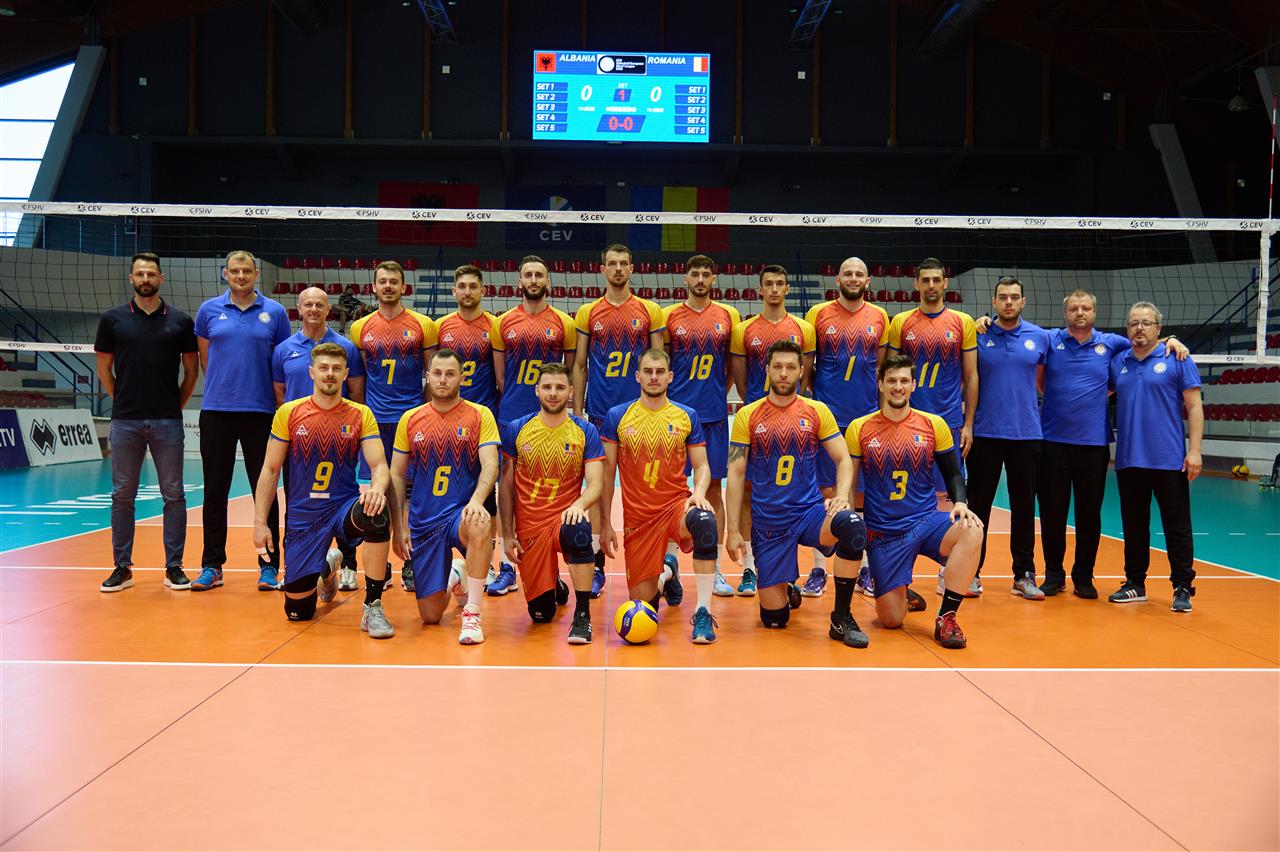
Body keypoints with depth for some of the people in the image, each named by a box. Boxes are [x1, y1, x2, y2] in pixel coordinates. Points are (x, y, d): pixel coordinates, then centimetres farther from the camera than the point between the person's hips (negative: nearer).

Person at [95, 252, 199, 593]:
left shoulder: (180, 321, 4)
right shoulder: (113, 319, 5)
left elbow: (191, 371, 9)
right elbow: (104, 369, 11)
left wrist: (176, 404, 5)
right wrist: (124, 400, 8)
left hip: (168, 421, 0)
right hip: (125, 421, 1)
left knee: (174, 495, 2)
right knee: (122, 496, 5)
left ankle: (174, 567, 10)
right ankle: (122, 568, 14)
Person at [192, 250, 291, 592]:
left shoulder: (275, 312, 3)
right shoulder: (209, 310, 7)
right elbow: (204, 359, 16)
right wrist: (225, 387, 14)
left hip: (260, 412, -1)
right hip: (216, 411, 2)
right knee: (215, 491, 6)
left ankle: (269, 565, 9)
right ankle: (212, 566, 16)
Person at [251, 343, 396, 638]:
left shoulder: (361, 415, -2)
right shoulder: (289, 413, -1)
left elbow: (379, 465, -9)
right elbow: (270, 470, 3)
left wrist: (377, 489, -33)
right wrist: (260, 522, -2)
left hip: (345, 508, -1)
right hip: (302, 516, 1)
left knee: (377, 514, -38)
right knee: (298, 611, 1)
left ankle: (372, 607, -22)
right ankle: (327, 568, 37)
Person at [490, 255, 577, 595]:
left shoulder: (564, 323, 4)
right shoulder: (503, 323, 6)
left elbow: (571, 370, 9)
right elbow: (499, 374, 10)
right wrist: (515, 400, 4)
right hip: (511, 418, 1)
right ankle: (507, 569, 9)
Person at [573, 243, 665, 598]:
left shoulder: (650, 311, 4)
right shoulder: (587, 313, 6)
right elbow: (580, 365, 8)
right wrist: (577, 410, 3)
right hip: (599, 412, 1)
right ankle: (596, 565, 14)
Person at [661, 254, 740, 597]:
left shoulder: (729, 316, 5)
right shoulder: (668, 316, 2)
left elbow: (734, 362, 12)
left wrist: (721, 391, 5)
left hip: (714, 414, 1)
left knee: (714, 489, 5)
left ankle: (714, 569, 13)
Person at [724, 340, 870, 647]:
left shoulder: (817, 411, 2)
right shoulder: (747, 415, 0)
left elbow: (844, 460, 3)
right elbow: (736, 474, 0)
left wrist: (841, 497, -17)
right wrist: (733, 530, -4)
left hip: (810, 511, 0)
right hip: (768, 522, 0)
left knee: (852, 525, -34)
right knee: (773, 618, 0)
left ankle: (841, 618, -15)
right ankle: (788, 588, 39)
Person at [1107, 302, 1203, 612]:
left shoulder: (1177, 359, -1)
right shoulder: (1117, 362, 9)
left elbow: (1194, 406, -4)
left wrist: (1194, 451, -11)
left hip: (1170, 460, -4)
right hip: (1129, 460, 4)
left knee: (1177, 527, 1)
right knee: (1134, 526, 12)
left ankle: (1183, 588, 9)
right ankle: (1135, 584, 23)